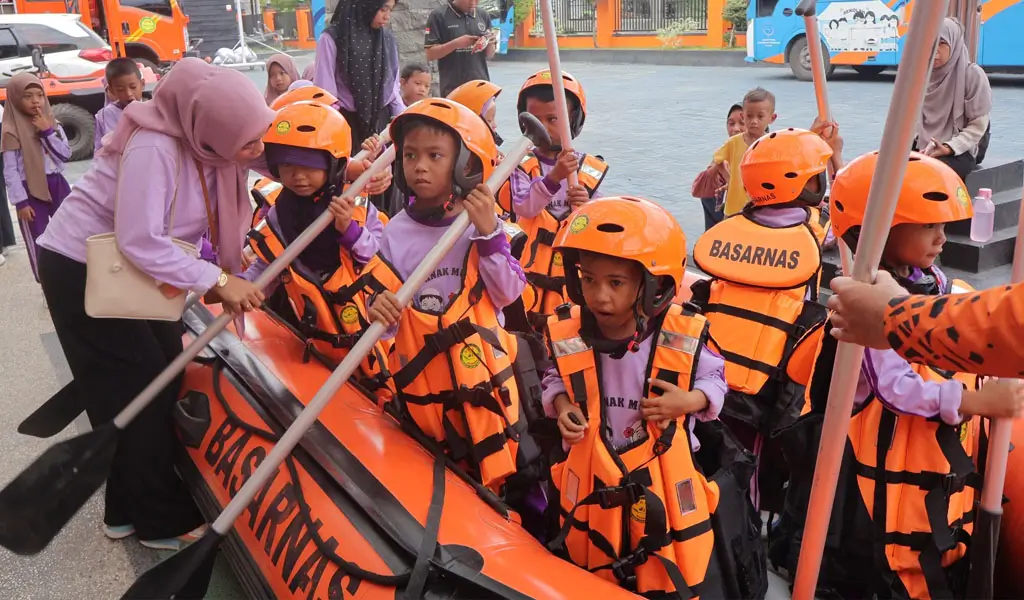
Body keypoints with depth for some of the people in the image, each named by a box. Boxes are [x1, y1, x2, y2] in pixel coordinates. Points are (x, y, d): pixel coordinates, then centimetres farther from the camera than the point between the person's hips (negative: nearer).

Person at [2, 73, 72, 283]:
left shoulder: (52, 123, 5)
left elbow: (66, 154, -2)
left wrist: (48, 132, -13)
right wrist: (20, 201, -15)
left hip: (57, 184, 5)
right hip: (31, 190, -5)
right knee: (39, 242, 3)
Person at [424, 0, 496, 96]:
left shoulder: (483, 16, 11)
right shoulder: (438, 15, -2)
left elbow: (489, 56, 15)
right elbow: (430, 54, -6)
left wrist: (490, 43, -7)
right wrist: (456, 43, -19)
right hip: (453, 89, -4)